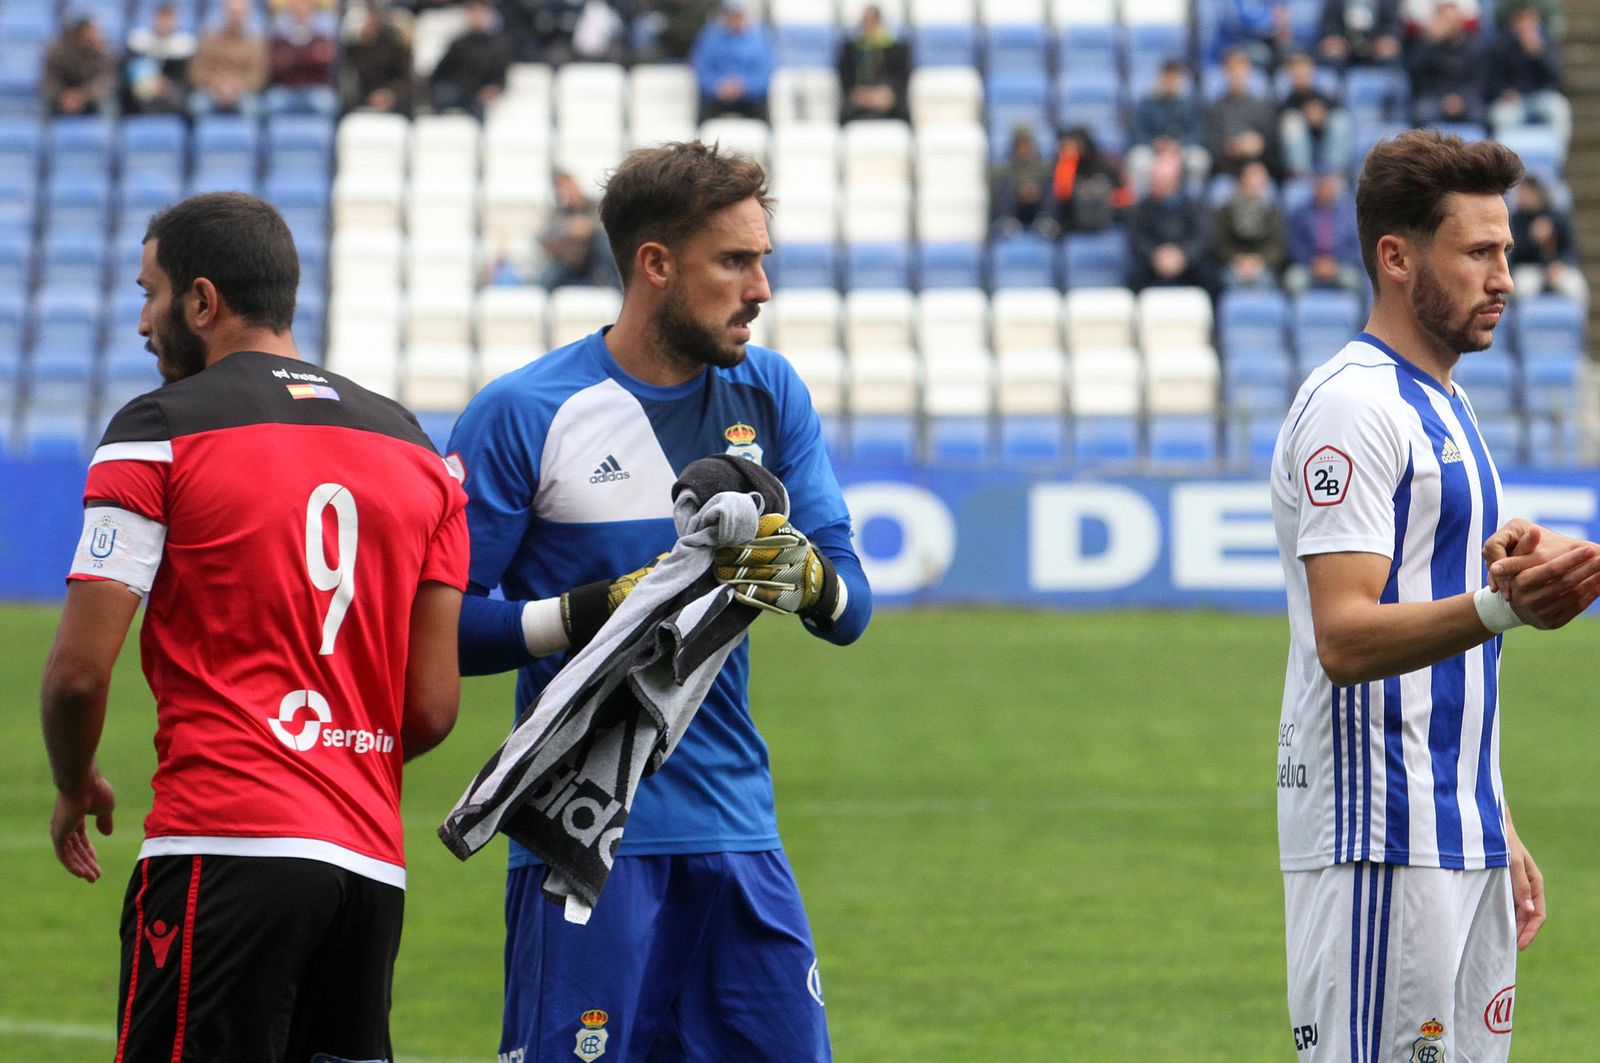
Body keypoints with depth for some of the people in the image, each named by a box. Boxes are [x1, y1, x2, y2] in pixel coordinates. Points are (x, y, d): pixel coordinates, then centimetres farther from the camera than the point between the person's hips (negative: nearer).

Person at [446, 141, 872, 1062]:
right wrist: (582, 616, -21)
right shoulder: (525, 415, -6)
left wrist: (811, 579, -16)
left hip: (738, 829, 5)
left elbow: (852, 611, 7)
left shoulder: (769, 394, 9)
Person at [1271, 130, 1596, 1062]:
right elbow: (1345, 639, -21)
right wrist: (1500, 609, -36)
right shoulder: (1352, 406, -11)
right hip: (1379, 844, -9)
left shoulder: (1446, 407, 19)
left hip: (1462, 843, 9)